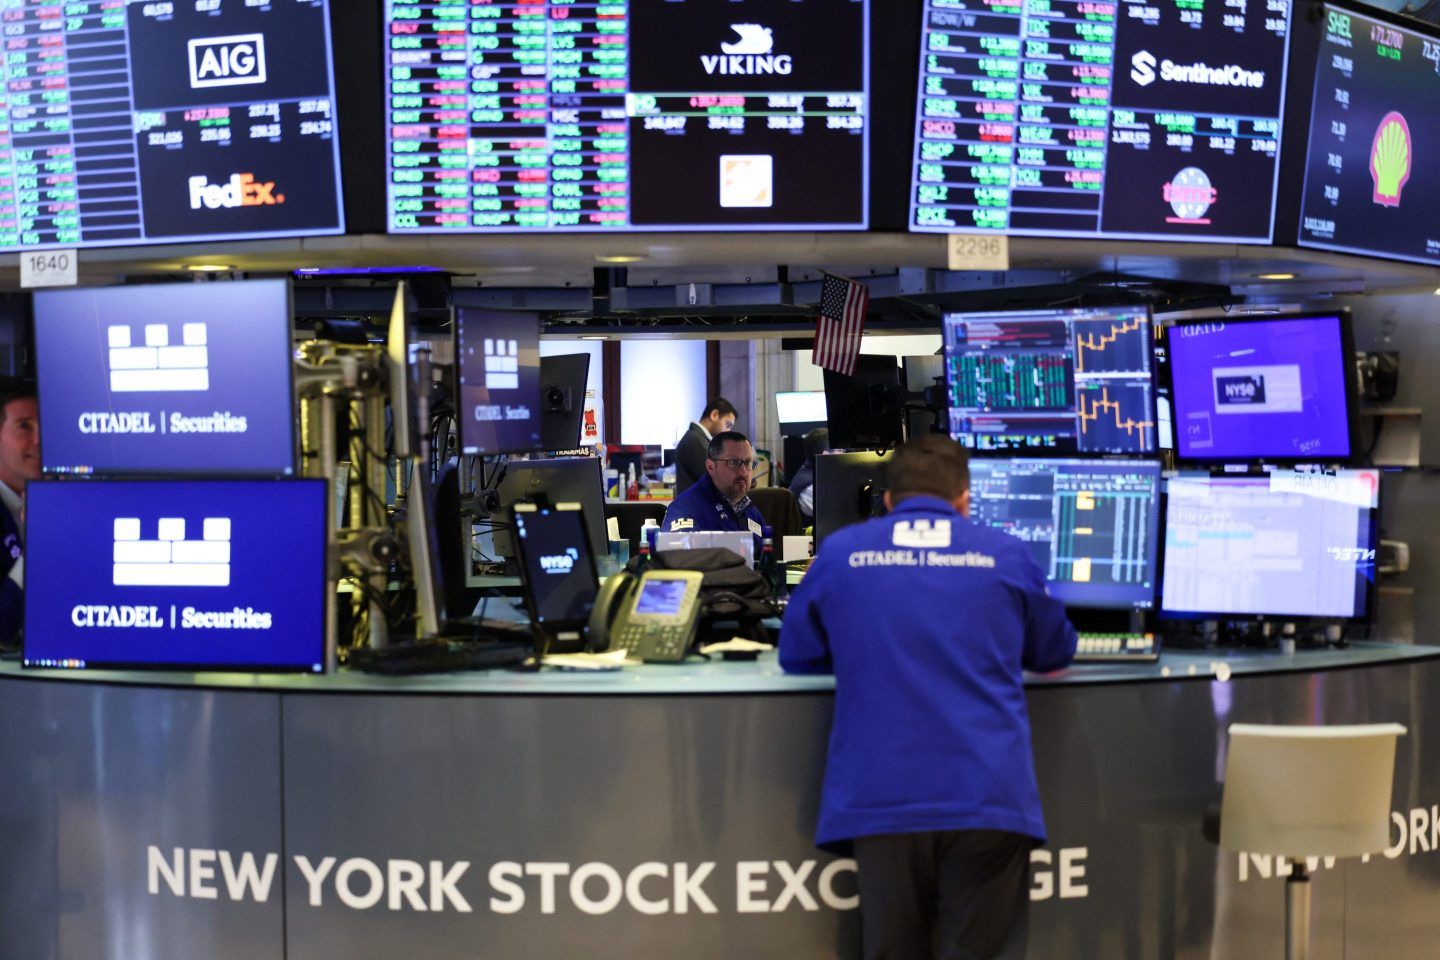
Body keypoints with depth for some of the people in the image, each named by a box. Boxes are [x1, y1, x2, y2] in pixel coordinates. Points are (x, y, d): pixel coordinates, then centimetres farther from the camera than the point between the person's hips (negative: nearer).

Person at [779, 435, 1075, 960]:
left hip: (880, 800, 1)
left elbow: (796, 655, 21)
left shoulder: (840, 552, 9)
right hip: (989, 799, 0)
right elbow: (1055, 652, 24)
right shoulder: (1007, 555, 9)